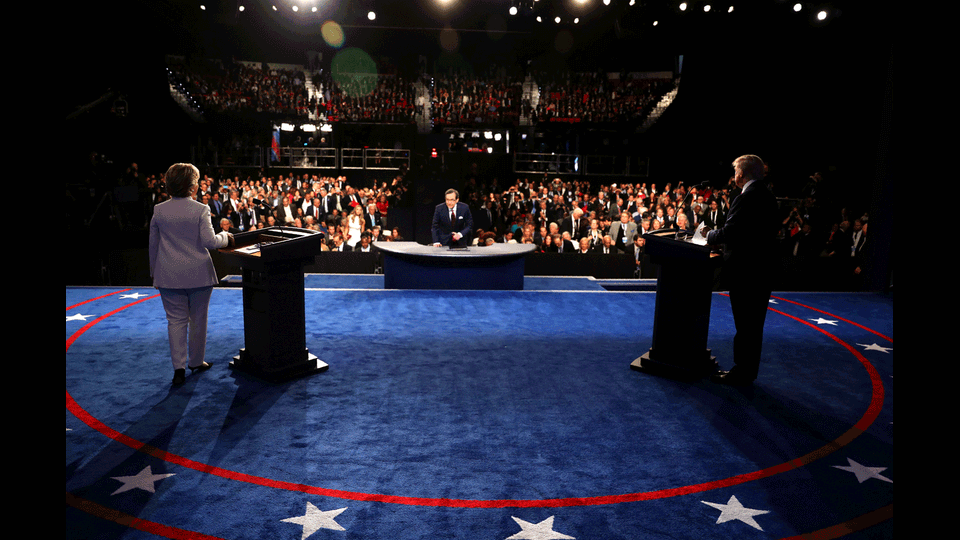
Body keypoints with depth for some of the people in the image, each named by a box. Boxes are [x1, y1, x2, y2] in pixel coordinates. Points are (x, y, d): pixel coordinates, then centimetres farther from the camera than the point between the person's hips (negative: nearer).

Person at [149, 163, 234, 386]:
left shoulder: (159, 210, 2)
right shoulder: (200, 209, -10)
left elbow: (153, 245, 9)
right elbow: (210, 242, -16)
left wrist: (154, 272, 20)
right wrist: (225, 237, 5)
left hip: (169, 276, 2)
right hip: (199, 275, -2)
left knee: (176, 320, 6)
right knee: (198, 319, 12)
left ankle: (179, 367, 0)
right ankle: (196, 361, 24)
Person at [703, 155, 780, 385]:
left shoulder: (746, 198, -18)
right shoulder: (768, 197, 10)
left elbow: (728, 232, -22)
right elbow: (773, 229, 15)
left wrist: (710, 235, -2)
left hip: (744, 269, -9)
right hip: (762, 268, 9)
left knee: (744, 323, -1)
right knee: (755, 323, 15)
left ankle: (741, 372, 8)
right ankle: (749, 370, 25)